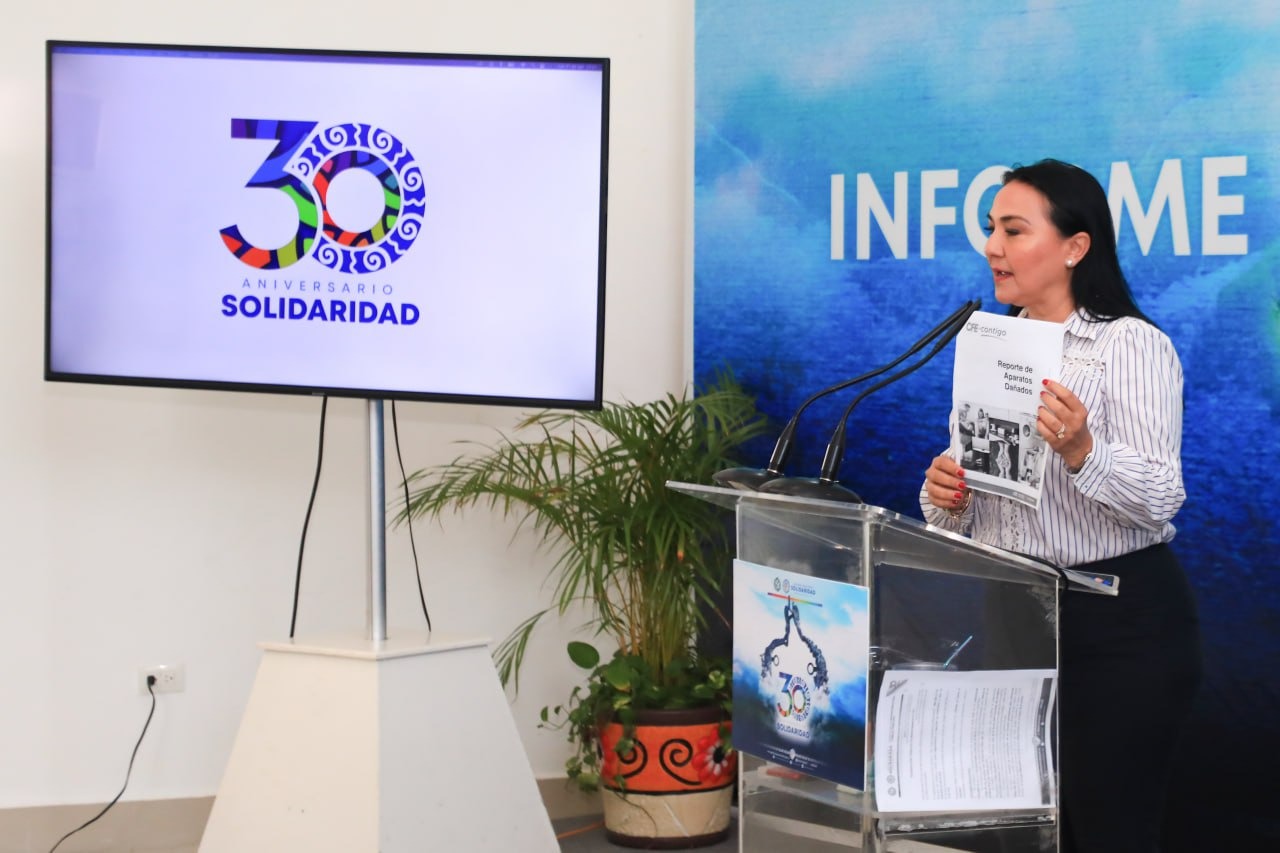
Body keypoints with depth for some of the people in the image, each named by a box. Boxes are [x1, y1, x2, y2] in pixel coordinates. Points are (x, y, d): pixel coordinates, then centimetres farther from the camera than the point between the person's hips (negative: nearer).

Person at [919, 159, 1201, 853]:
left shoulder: (1131, 345, -8)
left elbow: (1159, 502, -17)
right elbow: (964, 514, 18)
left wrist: (1080, 452, -33)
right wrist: (945, 496, -5)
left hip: (1117, 623, -6)